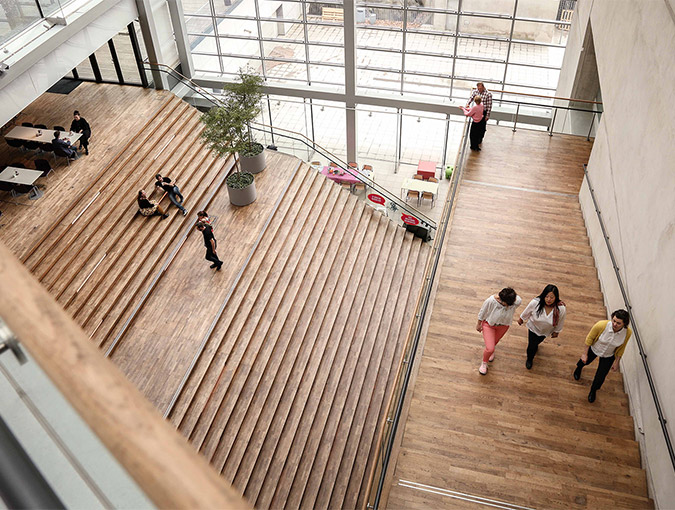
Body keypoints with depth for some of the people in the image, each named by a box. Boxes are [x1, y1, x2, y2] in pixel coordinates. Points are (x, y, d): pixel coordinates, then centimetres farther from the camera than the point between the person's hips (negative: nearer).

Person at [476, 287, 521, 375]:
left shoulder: (517, 301, -35)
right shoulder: (491, 300, -39)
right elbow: (482, 312, -18)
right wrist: (479, 324, -5)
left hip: (503, 326, 3)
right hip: (489, 324, -3)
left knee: (495, 342, 29)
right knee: (489, 348, -5)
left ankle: (491, 352, 66)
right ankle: (484, 363, 29)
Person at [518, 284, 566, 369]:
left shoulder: (561, 309, -35)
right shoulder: (535, 303, -37)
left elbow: (560, 321, -12)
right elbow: (527, 312, -14)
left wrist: (556, 331, 4)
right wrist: (521, 319, 4)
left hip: (545, 331, 2)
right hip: (533, 327, -2)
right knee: (531, 345, 8)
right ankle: (529, 359, 43)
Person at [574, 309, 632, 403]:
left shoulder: (628, 333, -30)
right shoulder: (601, 325, -38)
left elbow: (621, 348, -9)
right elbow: (589, 338, -19)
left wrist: (616, 362, 0)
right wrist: (585, 354, -11)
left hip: (608, 356, 1)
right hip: (594, 349, -1)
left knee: (600, 378, 9)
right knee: (585, 361, 30)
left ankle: (593, 390, 45)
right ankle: (579, 368, 70)